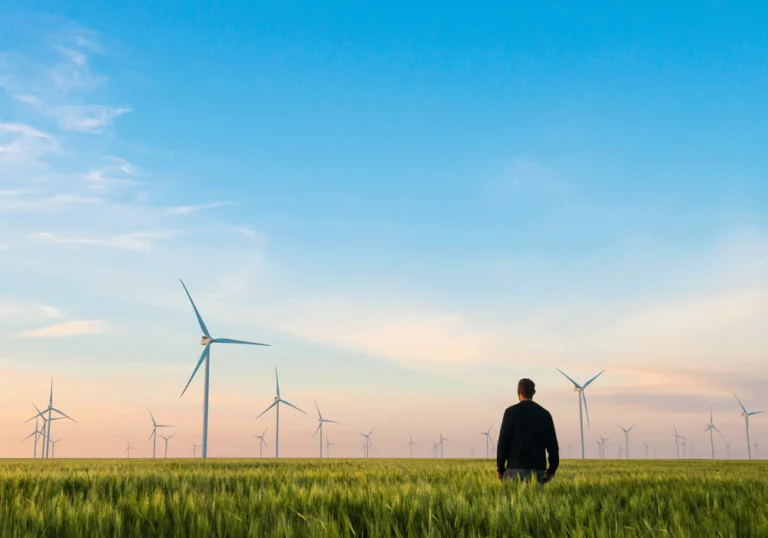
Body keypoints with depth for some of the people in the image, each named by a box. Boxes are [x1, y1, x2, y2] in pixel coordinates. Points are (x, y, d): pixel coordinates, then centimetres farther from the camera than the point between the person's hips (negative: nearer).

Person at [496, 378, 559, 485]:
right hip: (538, 469, 3)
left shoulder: (511, 412, 0)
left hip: (515, 468, -3)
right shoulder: (544, 414, 9)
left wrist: (500, 468, 2)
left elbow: (503, 442, -3)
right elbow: (552, 444, 7)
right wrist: (552, 470, 13)